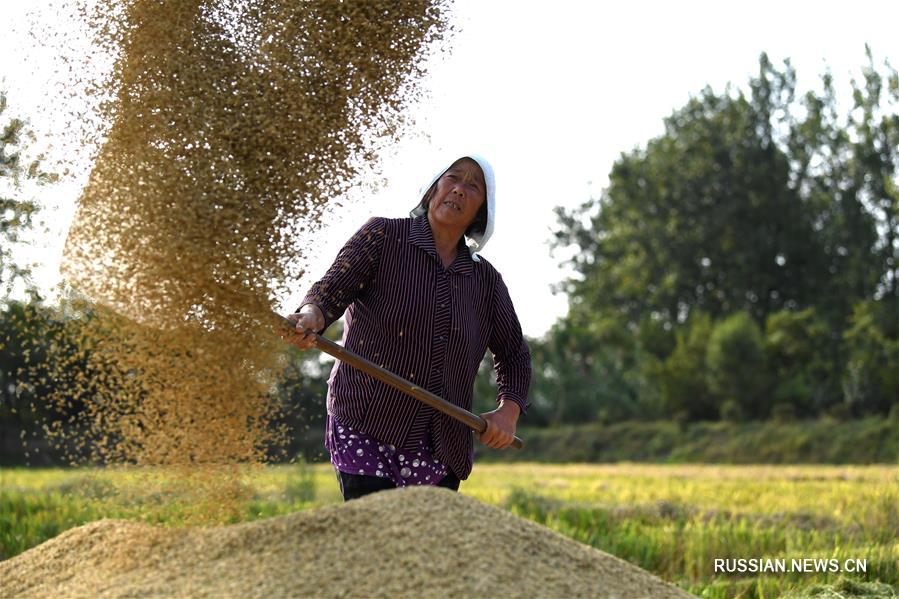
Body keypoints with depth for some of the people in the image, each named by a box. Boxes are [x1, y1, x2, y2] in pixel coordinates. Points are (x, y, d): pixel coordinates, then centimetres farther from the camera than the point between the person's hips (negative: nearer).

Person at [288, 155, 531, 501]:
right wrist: (310, 317, -33)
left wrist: (508, 411, 4)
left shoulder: (486, 280, 12)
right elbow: (330, 290, -9)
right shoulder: (382, 237, 2)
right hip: (366, 433, -4)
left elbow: (513, 354, 22)